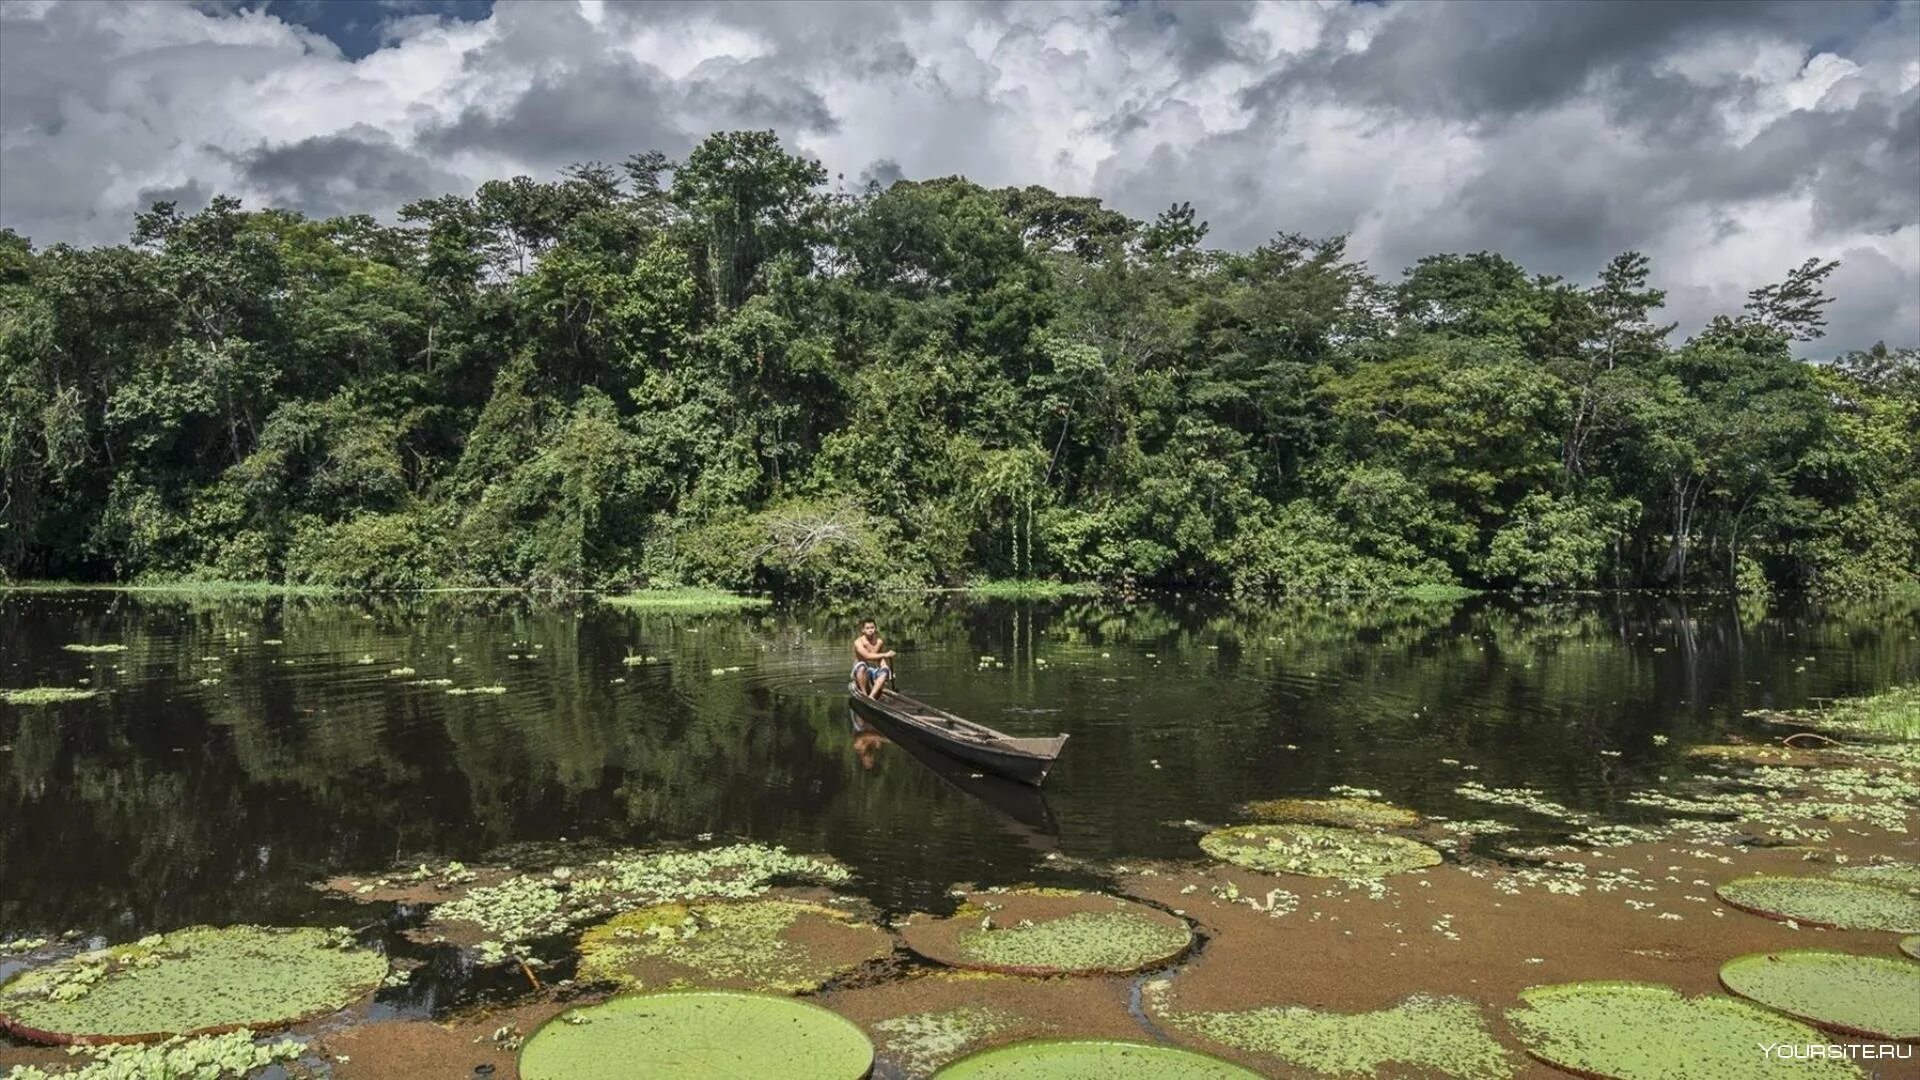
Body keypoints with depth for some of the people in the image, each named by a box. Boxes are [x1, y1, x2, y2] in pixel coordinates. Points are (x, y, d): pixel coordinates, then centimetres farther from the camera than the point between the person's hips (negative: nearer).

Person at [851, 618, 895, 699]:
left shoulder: (879, 642, 3)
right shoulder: (858, 642, -13)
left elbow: (881, 658, 11)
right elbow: (867, 656, -26)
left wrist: (884, 666, -9)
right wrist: (885, 655, -26)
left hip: (874, 671, 5)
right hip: (860, 671, -4)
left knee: (886, 671, -25)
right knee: (861, 666, -37)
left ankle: (871, 696, -37)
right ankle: (864, 694, -27)